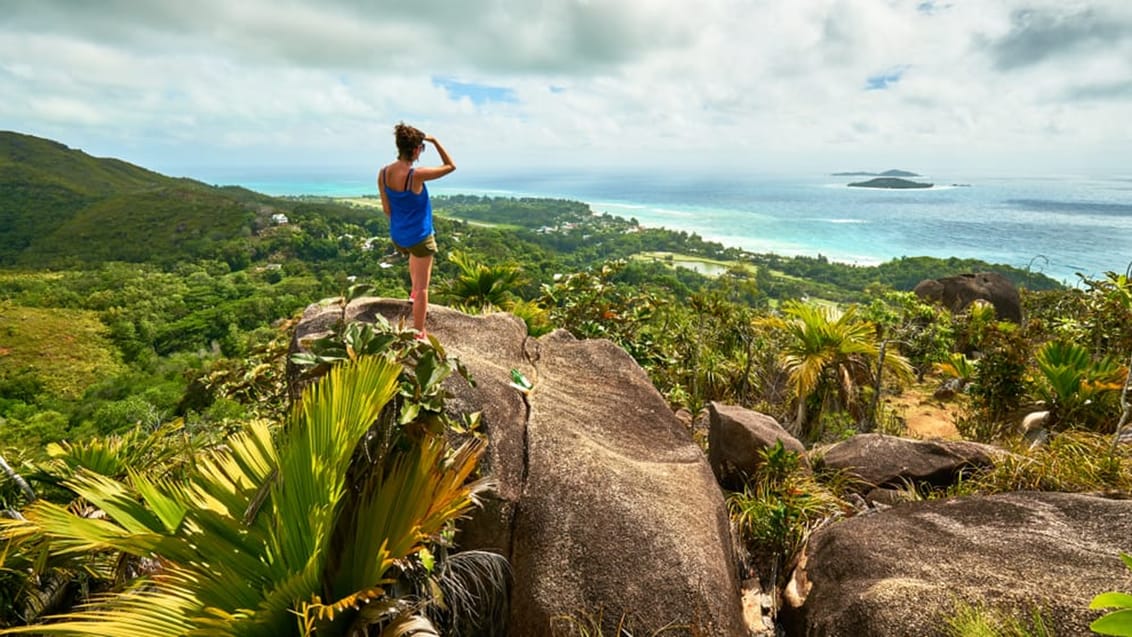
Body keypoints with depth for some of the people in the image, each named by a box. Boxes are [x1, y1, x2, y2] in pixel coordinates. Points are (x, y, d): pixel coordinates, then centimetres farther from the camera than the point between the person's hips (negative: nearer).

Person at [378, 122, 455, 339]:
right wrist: (434, 141, -8)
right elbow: (451, 166, -12)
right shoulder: (417, 175, -25)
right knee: (423, 287, 7)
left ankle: (414, 292, 54)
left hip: (398, 237, 6)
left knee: (414, 255, 41)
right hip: (420, 236, -6)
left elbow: (386, 209, 3)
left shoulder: (383, 174, -7)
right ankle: (418, 333, 14)